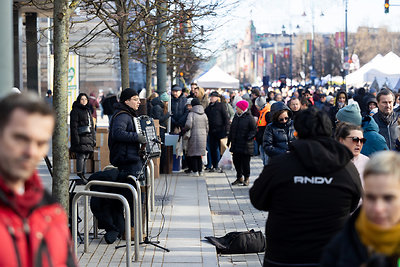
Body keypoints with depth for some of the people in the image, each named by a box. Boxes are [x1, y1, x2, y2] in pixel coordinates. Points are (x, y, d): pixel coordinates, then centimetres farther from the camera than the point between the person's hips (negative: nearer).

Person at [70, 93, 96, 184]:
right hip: (80, 138, -8)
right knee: (81, 156, -12)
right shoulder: (75, 111, -4)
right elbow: (73, 126, -10)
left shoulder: (88, 111, 20)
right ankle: (80, 175, -10)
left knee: (86, 156, 8)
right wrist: (76, 140, -17)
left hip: (88, 138, 8)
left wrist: (93, 139, 19)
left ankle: (83, 175, 13)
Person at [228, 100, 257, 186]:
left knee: (245, 162, 0)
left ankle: (247, 178, 14)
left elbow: (254, 130, -8)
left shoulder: (249, 118, -9)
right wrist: (229, 140, 16)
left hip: (245, 146, -6)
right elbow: (232, 130, 18)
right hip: (236, 145, 7)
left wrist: (248, 137, -20)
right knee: (236, 161, 8)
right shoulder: (236, 117, 12)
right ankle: (239, 178, 20)